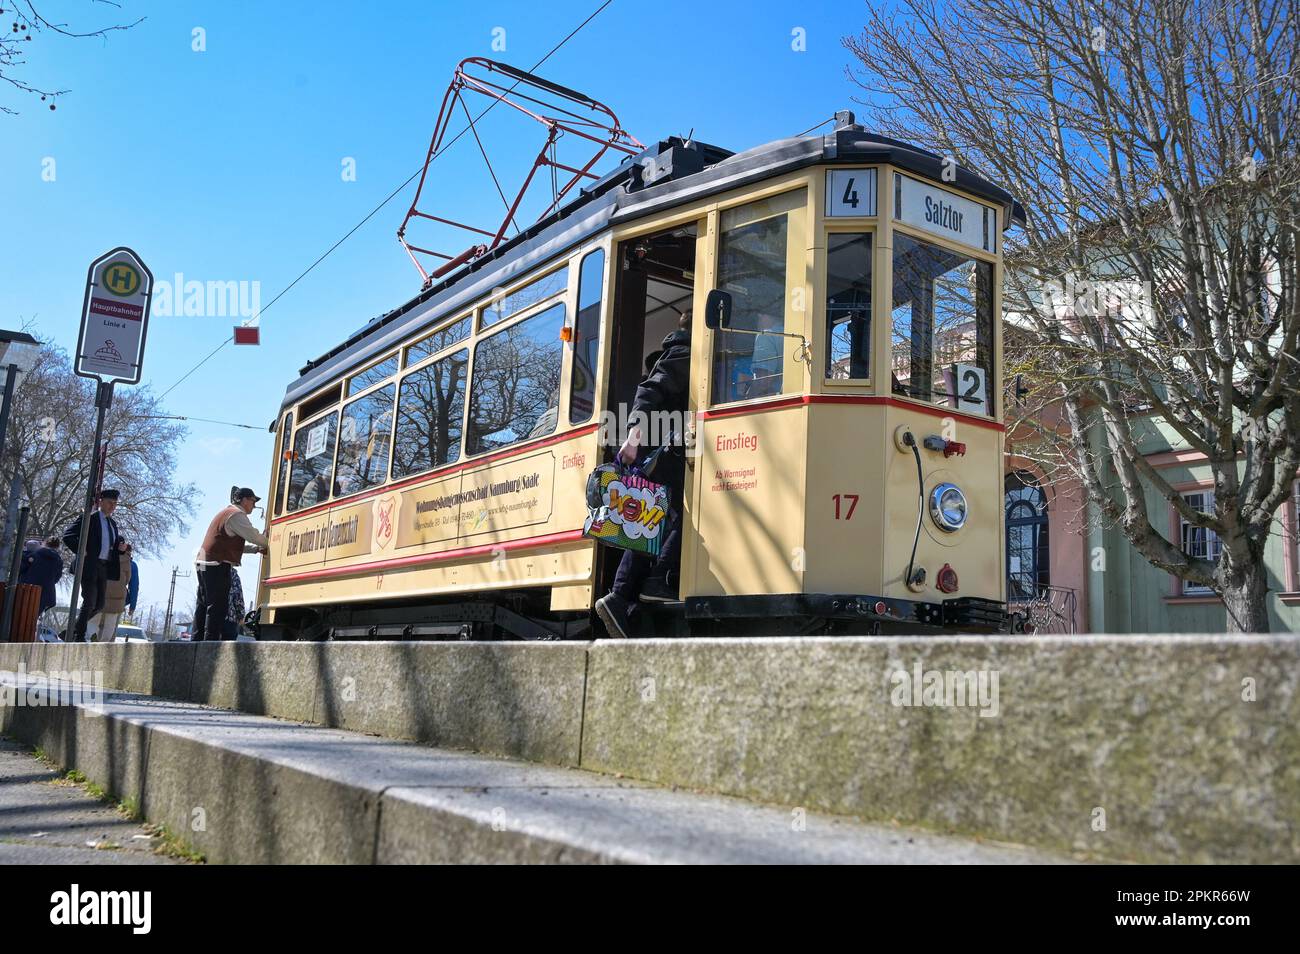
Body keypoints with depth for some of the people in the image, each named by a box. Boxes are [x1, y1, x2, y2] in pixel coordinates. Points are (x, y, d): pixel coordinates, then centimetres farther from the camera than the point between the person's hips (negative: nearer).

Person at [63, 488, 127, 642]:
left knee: (99, 604, 8)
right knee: (89, 602, -9)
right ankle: (79, 636, 0)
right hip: (89, 565, -7)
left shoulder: (113, 524, 19)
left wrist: (122, 547, 6)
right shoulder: (89, 518, -4)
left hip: (104, 567, 7)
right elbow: (67, 536, -8)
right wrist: (81, 552, -16)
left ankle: (75, 629, 22)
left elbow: (114, 545, 29)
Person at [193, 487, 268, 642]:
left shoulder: (227, 512, 24)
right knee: (217, 607, -10)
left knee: (203, 606, 11)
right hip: (218, 566, -10)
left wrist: (257, 549, 14)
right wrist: (269, 546, 4)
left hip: (204, 563, 10)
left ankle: (196, 641, 12)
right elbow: (254, 536, -13)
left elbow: (234, 544, 26)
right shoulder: (236, 514, -9)